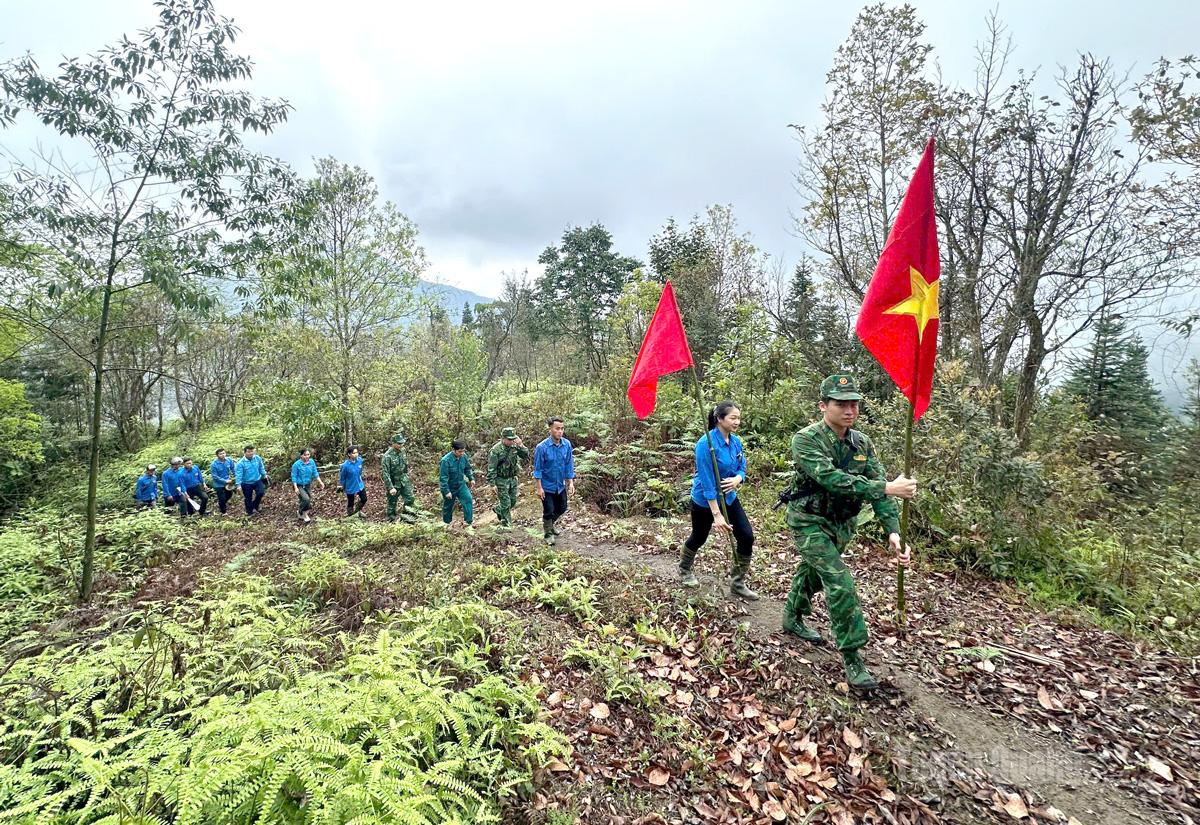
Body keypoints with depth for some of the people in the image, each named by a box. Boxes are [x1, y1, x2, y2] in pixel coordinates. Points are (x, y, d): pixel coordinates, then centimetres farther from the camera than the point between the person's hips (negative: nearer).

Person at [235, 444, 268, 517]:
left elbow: (261, 468, 8)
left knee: (260, 493, -16)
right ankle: (250, 512, 28)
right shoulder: (241, 463, -19)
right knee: (248, 499, 10)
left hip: (257, 480, 2)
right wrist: (239, 485, -22)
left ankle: (255, 507, 10)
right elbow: (238, 474, -18)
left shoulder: (258, 458, -8)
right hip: (246, 483, -2)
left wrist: (264, 475, 15)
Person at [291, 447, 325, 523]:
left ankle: (301, 515, 34)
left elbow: (315, 474, 2)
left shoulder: (312, 462, -6)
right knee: (306, 499, -22)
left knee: (309, 501, 10)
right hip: (299, 485, -5)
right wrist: (295, 488, -19)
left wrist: (321, 482, -6)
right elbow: (294, 477, -12)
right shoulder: (296, 464, -17)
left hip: (308, 485, 5)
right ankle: (305, 515, 0)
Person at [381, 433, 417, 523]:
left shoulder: (402, 451, -3)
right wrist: (390, 487, -24)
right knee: (392, 504, 9)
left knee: (410, 499, 6)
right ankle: (391, 520, 25)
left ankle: (406, 515, 26)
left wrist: (407, 477, 19)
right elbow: (386, 473, -23)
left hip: (404, 481, 6)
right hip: (393, 483, -6)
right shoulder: (388, 456, -23)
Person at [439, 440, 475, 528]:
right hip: (450, 487, -4)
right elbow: (443, 477, -24)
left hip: (461, 485, 4)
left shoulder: (464, 456, -12)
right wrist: (447, 491, -22)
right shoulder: (446, 460, -28)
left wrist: (471, 478, 1)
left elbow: (468, 469, 9)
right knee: (448, 506, 13)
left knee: (468, 499, -13)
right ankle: (446, 522, 37)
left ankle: (469, 521, -4)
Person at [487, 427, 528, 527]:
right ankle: (506, 524, 18)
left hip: (513, 478, 6)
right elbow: (491, 469, -16)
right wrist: (492, 484, -16)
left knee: (513, 502, 16)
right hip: (501, 480, -6)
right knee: (506, 504, 0)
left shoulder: (515, 447, -1)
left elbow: (526, 457, -2)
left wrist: (521, 445, -16)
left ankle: (497, 509, 42)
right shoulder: (496, 450, -18)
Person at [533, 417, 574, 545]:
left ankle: (551, 524, 47)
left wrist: (571, 483, -3)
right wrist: (539, 488, -15)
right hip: (547, 486, -4)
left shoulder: (567, 444, -11)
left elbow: (569, 465, -1)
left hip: (560, 485, 5)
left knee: (562, 508, 18)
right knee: (549, 511, 5)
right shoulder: (542, 447, -21)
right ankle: (548, 533, 29)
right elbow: (538, 469, -14)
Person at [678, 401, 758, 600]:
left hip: (729, 498, 6)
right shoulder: (706, 444, -26)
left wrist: (737, 479, -20)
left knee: (747, 536, -3)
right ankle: (685, 571, 45)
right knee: (699, 538, 15)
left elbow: (742, 468, 6)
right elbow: (707, 481, -27)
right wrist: (717, 515, -28)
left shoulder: (736, 441, -5)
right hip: (705, 501, -6)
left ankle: (738, 583, 15)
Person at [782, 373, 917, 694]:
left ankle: (792, 619, 45)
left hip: (841, 523, 6)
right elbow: (831, 479, -35)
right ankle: (851, 657, -1)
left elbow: (878, 485, -9)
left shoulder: (861, 443, -3)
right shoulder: (806, 439, -23)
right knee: (840, 583, -13)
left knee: (812, 574, 22)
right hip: (810, 522, -6)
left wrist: (892, 531, -21)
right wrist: (887, 488, -38)